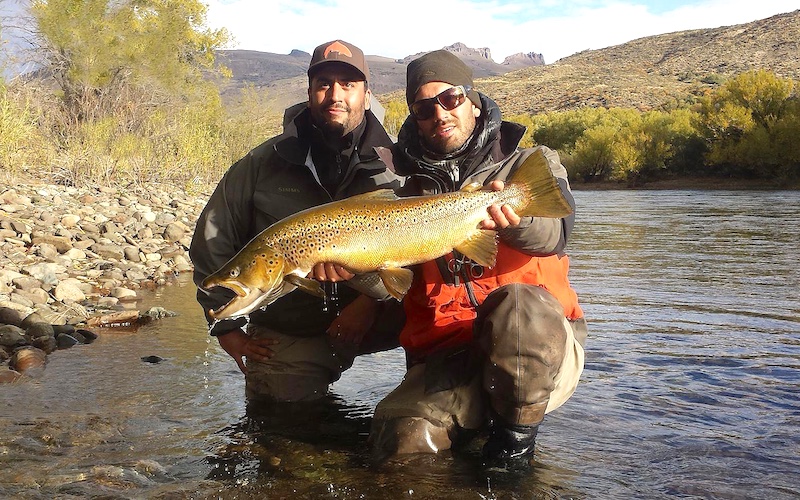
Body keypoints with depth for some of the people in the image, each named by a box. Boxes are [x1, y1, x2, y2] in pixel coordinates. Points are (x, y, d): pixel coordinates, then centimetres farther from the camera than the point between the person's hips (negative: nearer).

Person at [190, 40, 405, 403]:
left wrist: (373, 299, -23)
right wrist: (225, 325, 2)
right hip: (283, 338, 1)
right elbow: (212, 242, 5)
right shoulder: (263, 164, -2)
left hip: (370, 317, -1)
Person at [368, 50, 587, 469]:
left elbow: (553, 232, -13)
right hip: (447, 358, 1)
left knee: (515, 304, -36)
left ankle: (516, 438, -11)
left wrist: (514, 220, -37)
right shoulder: (413, 190, 17)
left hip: (539, 347, -1)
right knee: (401, 439, -28)